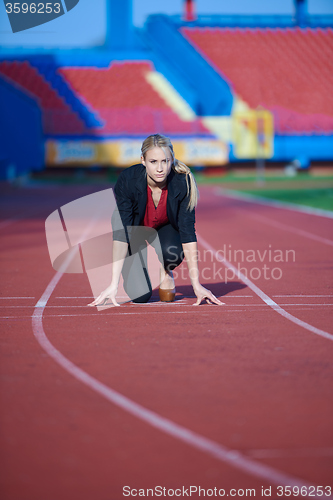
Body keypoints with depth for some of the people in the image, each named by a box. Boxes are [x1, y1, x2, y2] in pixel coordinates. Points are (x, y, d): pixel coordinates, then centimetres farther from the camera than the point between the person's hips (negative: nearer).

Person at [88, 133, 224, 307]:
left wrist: (196, 284, -31)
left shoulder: (182, 182, -30)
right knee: (140, 295, -18)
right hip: (134, 229, -1)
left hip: (166, 229, 1)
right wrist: (113, 285, -39)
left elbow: (188, 232, -26)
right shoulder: (128, 180, -32)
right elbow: (121, 234, -33)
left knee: (173, 251, -35)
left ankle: (166, 272, 2)